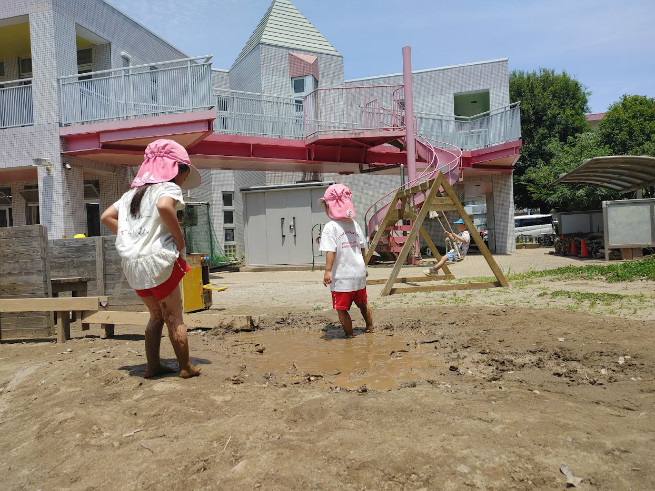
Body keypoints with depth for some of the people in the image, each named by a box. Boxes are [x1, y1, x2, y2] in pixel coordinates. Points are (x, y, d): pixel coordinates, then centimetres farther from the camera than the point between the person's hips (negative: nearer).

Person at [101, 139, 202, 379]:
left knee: (157, 315, 20)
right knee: (174, 318, 5)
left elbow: (107, 217, 18)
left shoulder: (133, 192, 21)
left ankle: (153, 366, 22)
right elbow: (164, 206, -26)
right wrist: (180, 240, -16)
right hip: (158, 261, -7)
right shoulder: (169, 188, -3)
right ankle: (186, 367, 14)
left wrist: (132, 237, 12)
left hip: (132, 266, 7)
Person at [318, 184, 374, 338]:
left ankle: (349, 335, 13)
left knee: (341, 308, 6)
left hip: (341, 276, -7)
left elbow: (331, 251, -21)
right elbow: (362, 248, 12)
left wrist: (328, 271, -19)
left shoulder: (330, 227, -13)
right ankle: (370, 327, 40)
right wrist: (364, 266, 22)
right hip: (359, 273, 7)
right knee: (363, 303, 25)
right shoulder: (354, 224, 6)